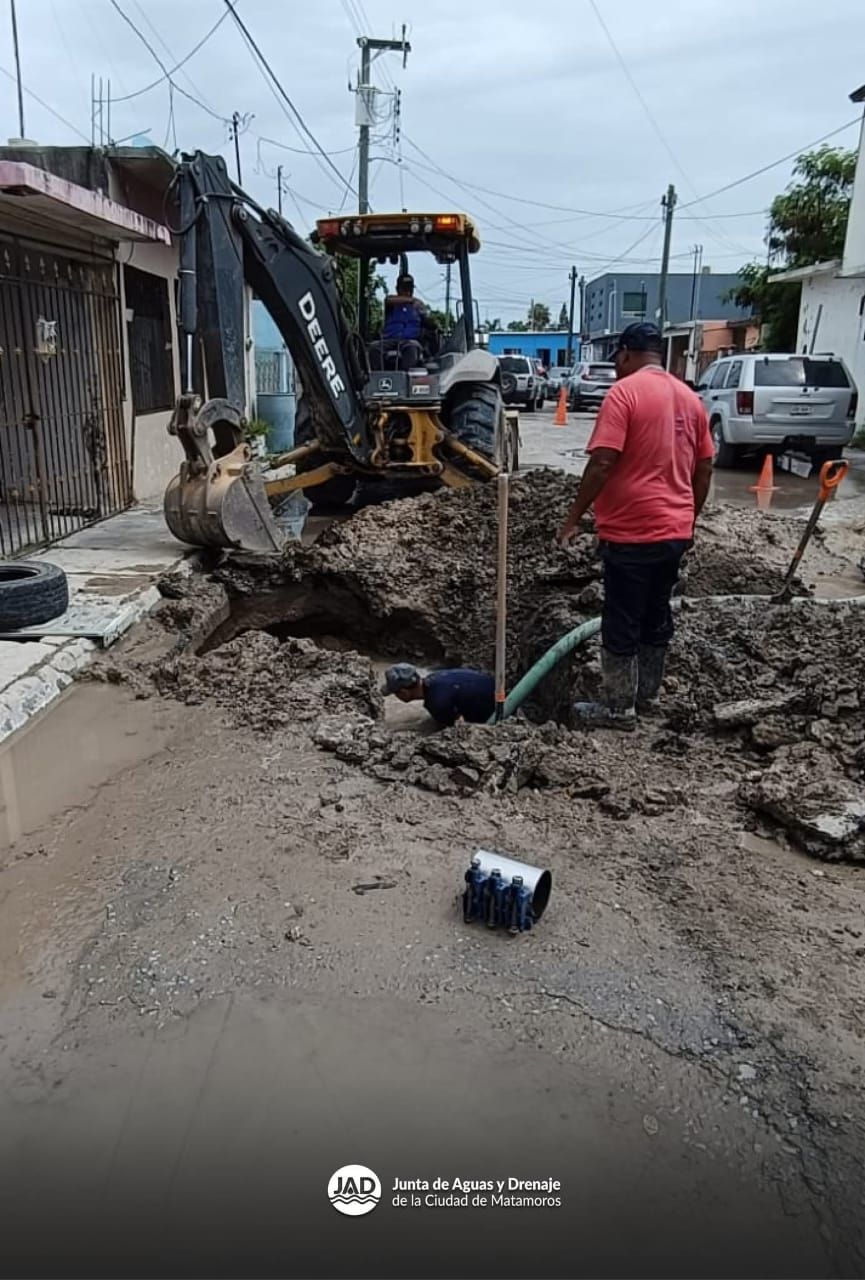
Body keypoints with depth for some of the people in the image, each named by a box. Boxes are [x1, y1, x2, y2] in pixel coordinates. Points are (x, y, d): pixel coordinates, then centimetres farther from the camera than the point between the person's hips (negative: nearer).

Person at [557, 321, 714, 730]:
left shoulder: (624, 391, -12)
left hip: (631, 532, -7)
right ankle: (647, 694, 31)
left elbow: (602, 464, -20)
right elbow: (704, 470, 14)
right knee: (657, 616, 18)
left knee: (621, 624, 2)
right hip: (674, 531, 8)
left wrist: (574, 518, -11)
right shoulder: (690, 398, 11)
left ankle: (619, 708, 12)